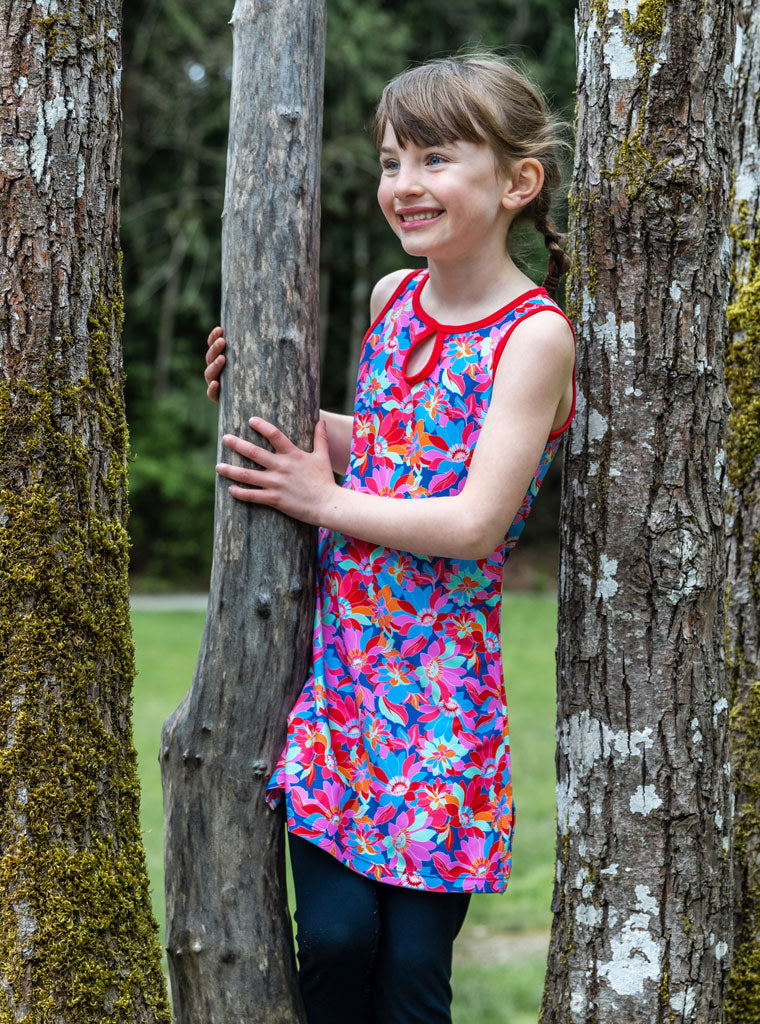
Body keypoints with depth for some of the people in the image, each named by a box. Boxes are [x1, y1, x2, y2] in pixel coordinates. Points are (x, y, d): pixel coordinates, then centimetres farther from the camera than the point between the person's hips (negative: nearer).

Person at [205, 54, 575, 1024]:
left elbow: (475, 522, -18)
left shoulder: (535, 333, -12)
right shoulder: (392, 297, 9)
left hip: (440, 681, -5)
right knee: (332, 937, -2)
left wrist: (323, 501, -10)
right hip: (340, 658, 5)